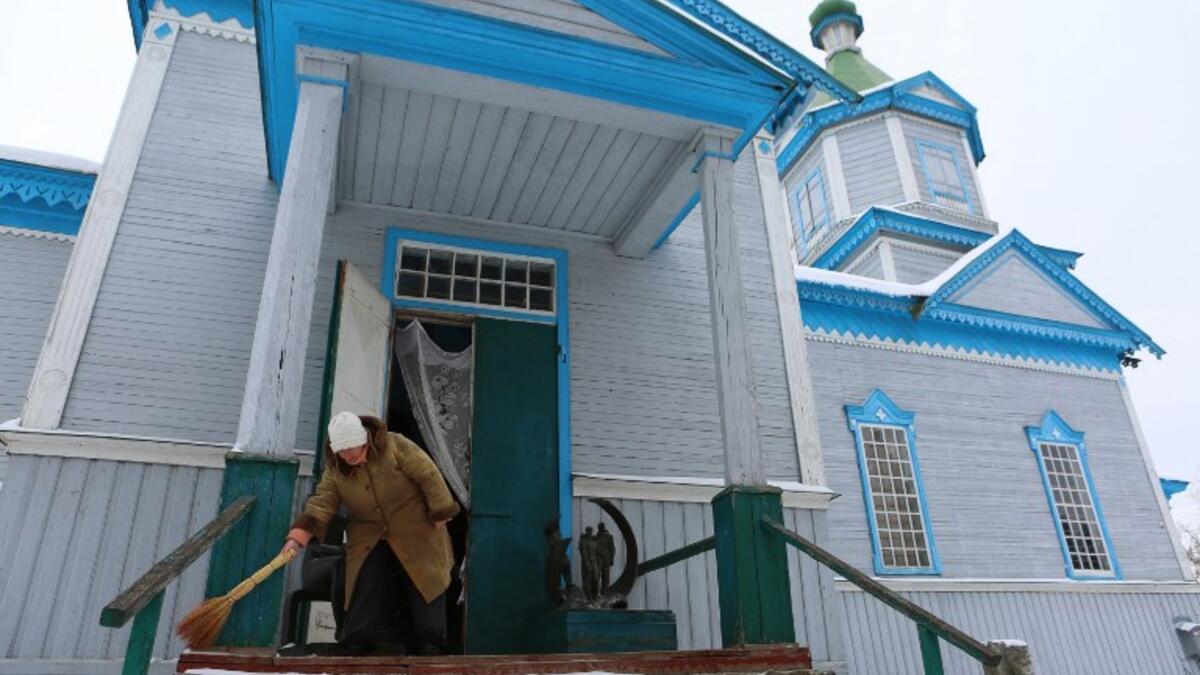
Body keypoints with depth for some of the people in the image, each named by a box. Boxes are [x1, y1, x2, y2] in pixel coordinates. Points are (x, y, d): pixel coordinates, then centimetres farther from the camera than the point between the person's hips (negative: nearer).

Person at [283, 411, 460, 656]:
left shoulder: (396, 446, -21)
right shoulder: (335, 469, -7)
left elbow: (429, 476, -19)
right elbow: (321, 503, -14)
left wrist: (441, 513, -17)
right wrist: (298, 535, -28)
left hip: (416, 533, -3)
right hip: (370, 539, 3)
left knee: (424, 586, 1)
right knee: (364, 589, -3)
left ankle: (431, 642, 14)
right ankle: (354, 644, 9)